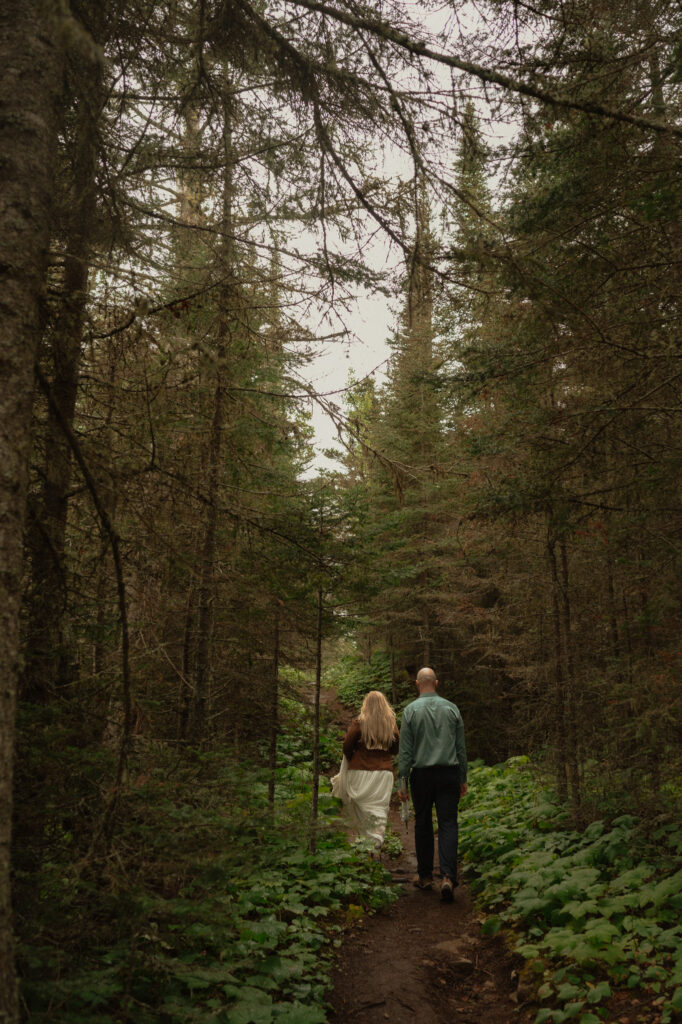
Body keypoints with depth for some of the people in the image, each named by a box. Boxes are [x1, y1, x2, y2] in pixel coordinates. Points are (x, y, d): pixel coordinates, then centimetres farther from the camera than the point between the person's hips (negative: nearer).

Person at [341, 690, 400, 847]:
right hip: (384, 772, 2)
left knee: (358, 809, 10)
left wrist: (351, 760, 12)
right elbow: (396, 749, 10)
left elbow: (347, 746, -6)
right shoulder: (391, 725, 2)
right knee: (379, 809, 7)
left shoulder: (359, 723, -7)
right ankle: (375, 844, -2)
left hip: (360, 771, -2)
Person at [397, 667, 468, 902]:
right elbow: (461, 747, 6)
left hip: (422, 775, -1)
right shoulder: (451, 708, 2)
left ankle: (425, 875, 22)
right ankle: (448, 876, -12)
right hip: (449, 774, 1)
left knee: (422, 823, 13)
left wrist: (402, 781, 1)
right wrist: (463, 778, 14)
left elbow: (405, 750, -4)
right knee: (448, 824, 2)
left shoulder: (410, 710, -4)